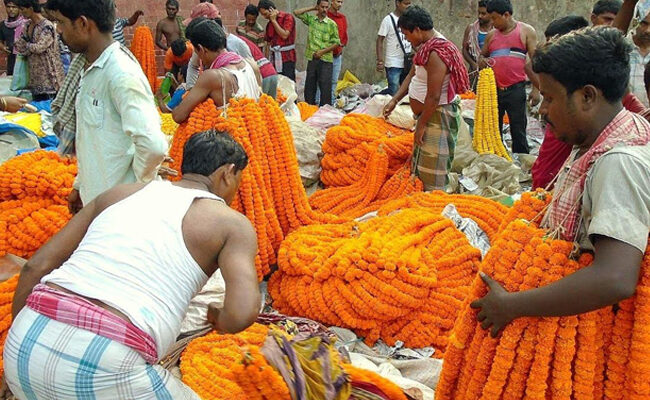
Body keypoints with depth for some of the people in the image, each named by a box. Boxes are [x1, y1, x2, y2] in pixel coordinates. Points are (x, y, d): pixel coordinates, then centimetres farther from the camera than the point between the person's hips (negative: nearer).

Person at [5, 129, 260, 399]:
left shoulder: (119, 193, 19)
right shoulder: (232, 223, 7)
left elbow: (36, 266, 15)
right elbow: (242, 313, -10)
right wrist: (219, 319, 13)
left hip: (23, 345, 6)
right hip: (106, 369, -5)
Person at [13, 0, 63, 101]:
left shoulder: (47, 26, -13)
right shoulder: (28, 25, 11)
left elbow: (39, 47, -19)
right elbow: (20, 48, 11)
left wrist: (28, 45, -2)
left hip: (48, 74, -8)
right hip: (35, 75, 8)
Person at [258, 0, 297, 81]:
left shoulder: (287, 17, -4)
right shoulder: (270, 23, 14)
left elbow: (284, 35, -15)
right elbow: (268, 42, 17)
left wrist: (274, 20, -9)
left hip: (287, 59, -5)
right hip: (274, 60, 5)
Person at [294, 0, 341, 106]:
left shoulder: (331, 24, -1)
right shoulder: (311, 19, 9)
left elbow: (336, 43, -2)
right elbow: (296, 13, 9)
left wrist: (322, 52, -11)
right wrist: (312, 9, 7)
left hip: (325, 59, -3)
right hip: (312, 59, 4)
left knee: (325, 88, -6)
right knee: (309, 86, 7)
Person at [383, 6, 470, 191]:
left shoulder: (436, 54, -25)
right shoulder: (426, 46, 7)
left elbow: (434, 97, -26)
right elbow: (412, 75, 16)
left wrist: (421, 124, -17)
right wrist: (394, 100, 7)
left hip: (438, 116, -11)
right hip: (429, 114, 11)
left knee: (432, 175, -4)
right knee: (419, 167, 20)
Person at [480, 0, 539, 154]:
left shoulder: (526, 31, 1)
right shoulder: (491, 35, 11)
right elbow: (482, 56, 23)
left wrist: (536, 89, -8)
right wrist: (482, 62, -3)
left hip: (515, 90, -4)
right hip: (493, 89, 4)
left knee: (518, 131, 1)